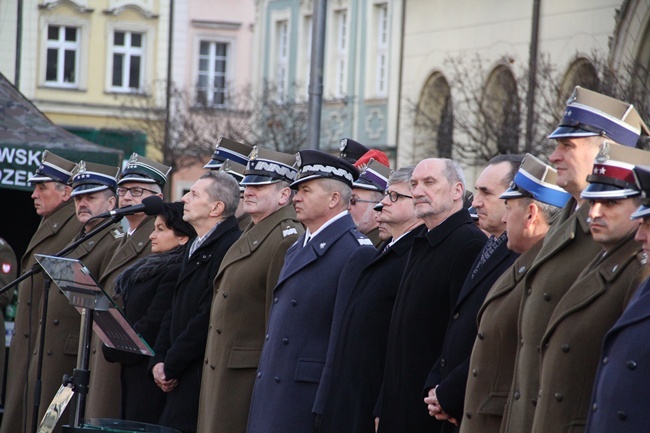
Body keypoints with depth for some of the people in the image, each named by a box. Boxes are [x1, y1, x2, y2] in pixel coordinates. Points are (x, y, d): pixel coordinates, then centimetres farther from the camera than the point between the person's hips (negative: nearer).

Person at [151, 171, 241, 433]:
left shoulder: (231, 247, -15)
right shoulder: (195, 248, 19)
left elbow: (209, 318, -19)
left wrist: (170, 366, -13)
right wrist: (158, 361, 6)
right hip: (181, 382, 9)